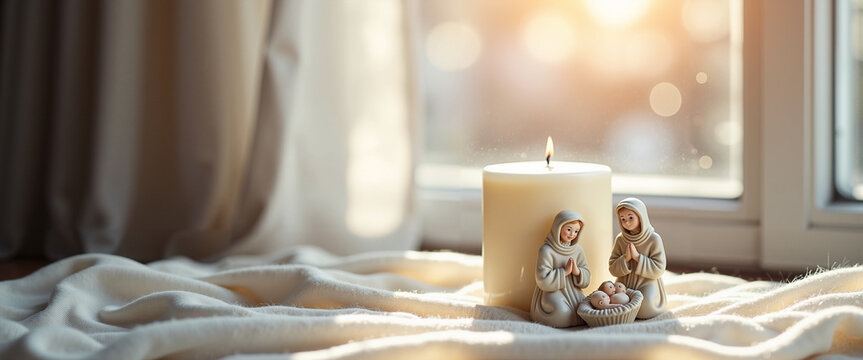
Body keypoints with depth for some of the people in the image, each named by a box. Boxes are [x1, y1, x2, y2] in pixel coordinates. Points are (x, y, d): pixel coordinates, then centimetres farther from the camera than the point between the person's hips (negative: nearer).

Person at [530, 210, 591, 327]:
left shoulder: (578, 250, 7)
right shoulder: (546, 250, -13)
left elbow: (586, 279, 9)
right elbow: (543, 280, -20)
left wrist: (577, 272, -14)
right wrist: (564, 272, -18)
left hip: (574, 294, 6)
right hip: (551, 294, -6)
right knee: (563, 315, -28)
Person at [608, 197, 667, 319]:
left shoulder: (654, 239, -8)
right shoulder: (620, 239, 2)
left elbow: (659, 270, -12)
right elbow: (612, 269, 1)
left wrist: (637, 257, -20)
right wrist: (625, 259, -19)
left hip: (647, 283, -3)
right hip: (624, 284, 3)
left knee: (645, 306, -30)